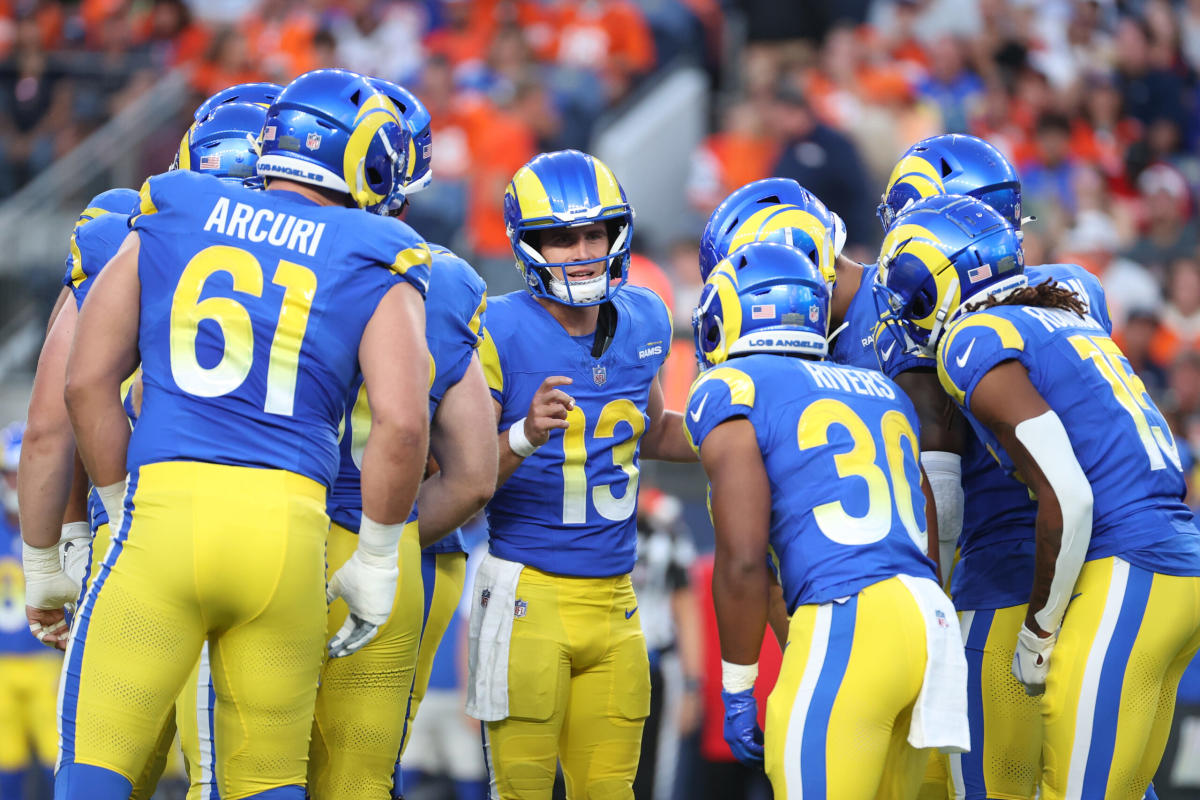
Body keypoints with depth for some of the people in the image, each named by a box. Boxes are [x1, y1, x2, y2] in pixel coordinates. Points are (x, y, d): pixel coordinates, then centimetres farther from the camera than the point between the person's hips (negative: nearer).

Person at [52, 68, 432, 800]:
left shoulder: (171, 223, 14)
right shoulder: (374, 266, 9)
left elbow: (88, 380, 10)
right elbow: (403, 423, -3)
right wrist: (375, 561, 9)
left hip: (165, 513, 0)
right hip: (290, 527, 0)